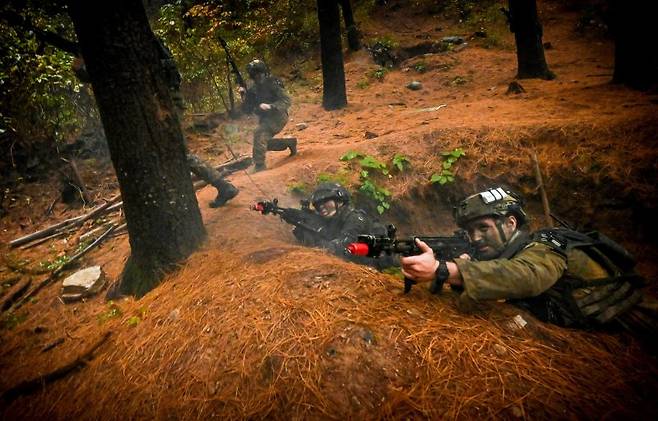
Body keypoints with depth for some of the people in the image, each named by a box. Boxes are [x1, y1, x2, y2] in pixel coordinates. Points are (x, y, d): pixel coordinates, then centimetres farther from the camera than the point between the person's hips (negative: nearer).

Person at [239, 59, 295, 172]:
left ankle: (259, 166, -23)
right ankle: (290, 142, 26)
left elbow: (286, 101, -19)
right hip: (265, 119, 8)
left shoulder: (273, 83, -12)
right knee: (263, 142, 9)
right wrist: (244, 95, -14)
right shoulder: (252, 89, 3)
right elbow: (247, 111, 2)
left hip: (277, 116, -8)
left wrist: (270, 106, -33)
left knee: (259, 133, -27)